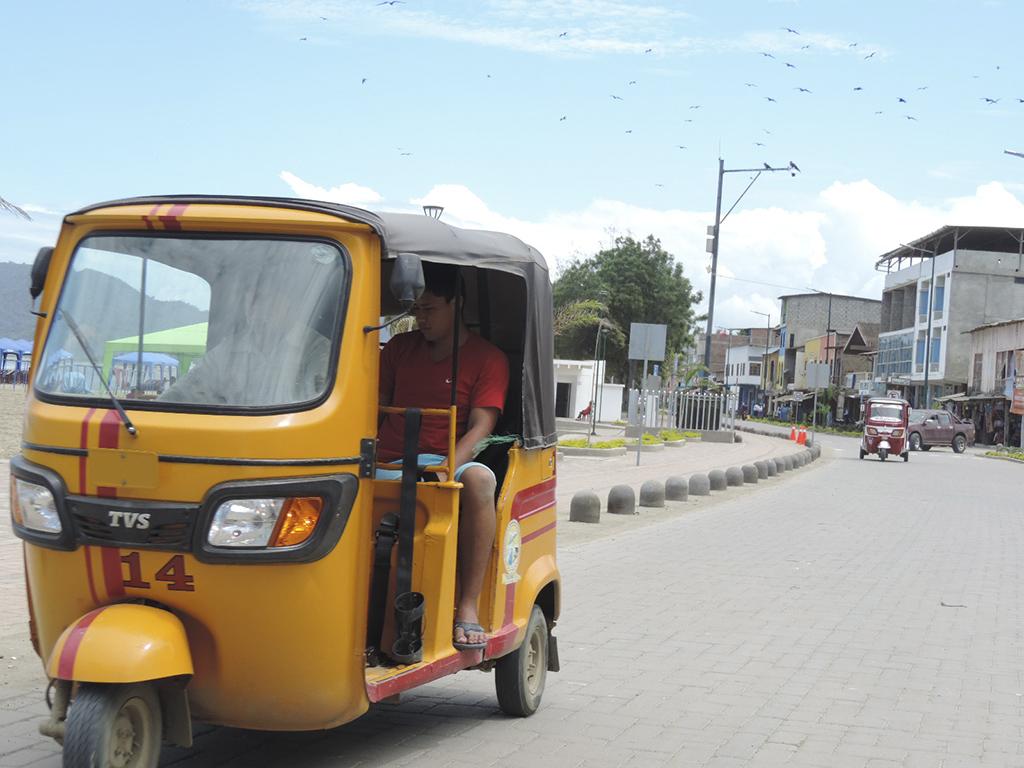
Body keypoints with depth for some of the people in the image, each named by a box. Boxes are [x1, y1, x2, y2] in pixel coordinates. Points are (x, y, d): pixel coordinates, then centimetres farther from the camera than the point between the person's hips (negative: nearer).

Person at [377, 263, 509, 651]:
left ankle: (468, 607, -37)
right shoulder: (400, 347, 19)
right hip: (388, 465, 3)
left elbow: (480, 426, -6)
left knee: (478, 480, -40)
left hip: (449, 461, -3)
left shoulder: (488, 359, 5)